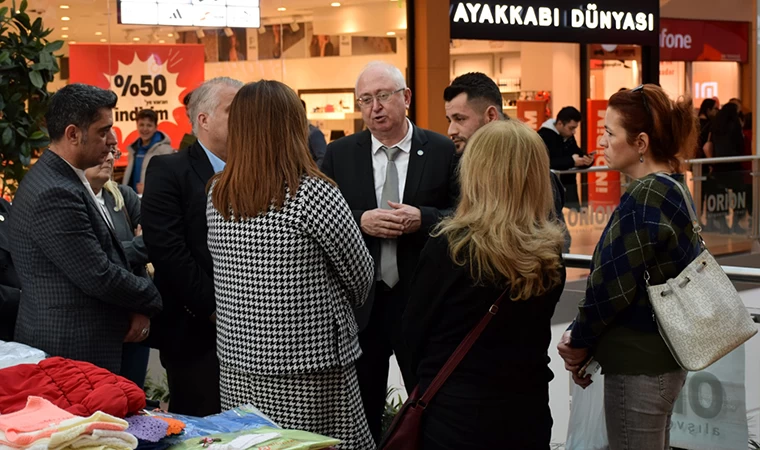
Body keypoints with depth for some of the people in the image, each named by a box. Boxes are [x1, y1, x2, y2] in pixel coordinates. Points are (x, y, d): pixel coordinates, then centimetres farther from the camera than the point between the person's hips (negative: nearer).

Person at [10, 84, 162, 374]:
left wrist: (137, 306, 0)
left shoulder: (62, 179, 10)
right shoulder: (54, 194, -21)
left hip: (85, 343, 10)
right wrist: (151, 300, -5)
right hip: (72, 350, -10)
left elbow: (106, 255, 14)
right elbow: (98, 277, -21)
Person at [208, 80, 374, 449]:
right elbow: (361, 277, -5)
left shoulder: (216, 196, 1)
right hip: (309, 368, -6)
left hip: (238, 364, 6)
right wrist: (343, 306, 15)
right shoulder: (313, 194, -15)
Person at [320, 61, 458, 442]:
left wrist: (422, 218, -18)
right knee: (361, 413, 13)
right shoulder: (339, 154, 3)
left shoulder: (442, 151, -1)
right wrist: (360, 222, -15)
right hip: (359, 301, 2)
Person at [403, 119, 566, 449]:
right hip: (529, 414, 4)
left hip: (456, 414, -4)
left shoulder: (449, 246, -17)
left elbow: (414, 332, -6)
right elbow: (532, 332, 7)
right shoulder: (550, 254, -4)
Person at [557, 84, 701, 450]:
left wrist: (579, 341, -3)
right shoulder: (672, 190, 9)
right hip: (665, 358, 10)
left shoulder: (644, 198, -20)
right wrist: (580, 336, 5)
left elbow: (612, 284, -20)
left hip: (638, 365, -10)